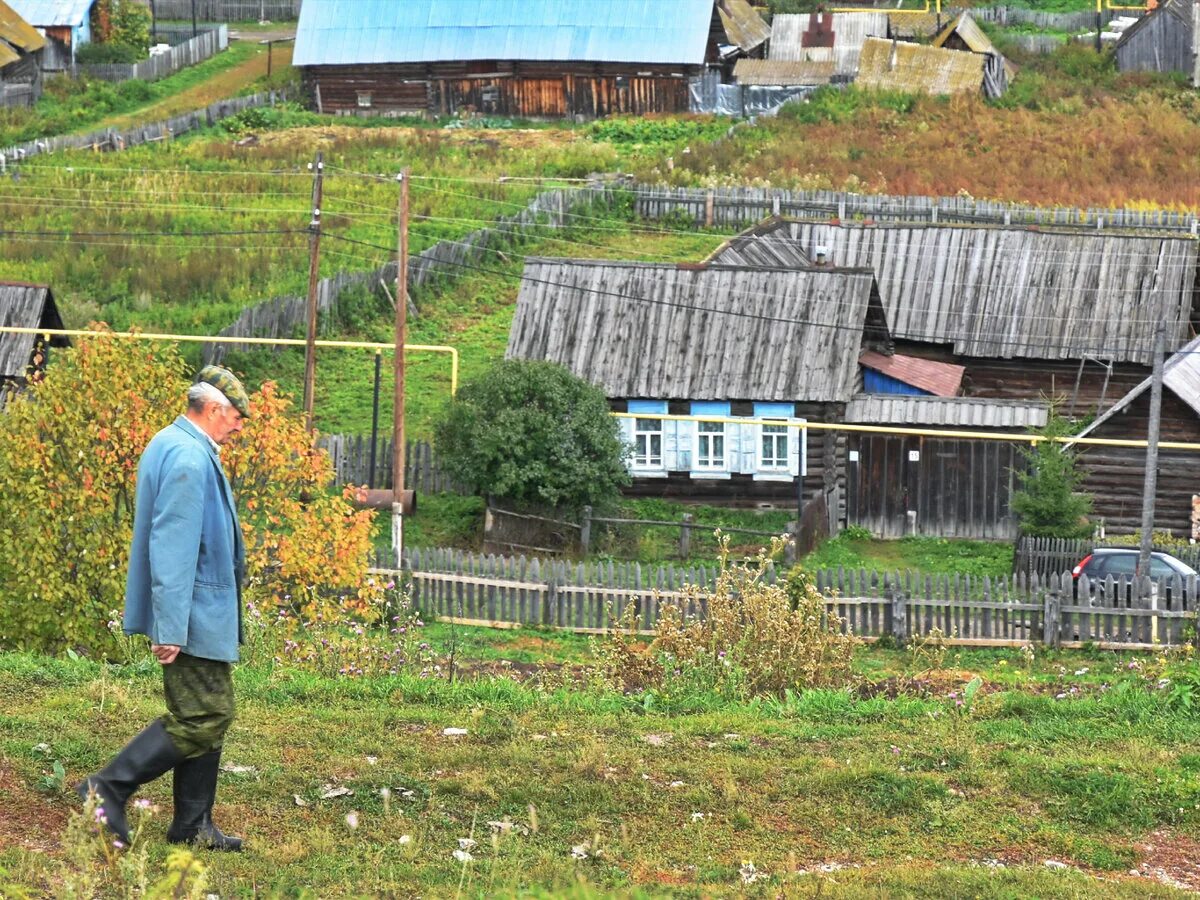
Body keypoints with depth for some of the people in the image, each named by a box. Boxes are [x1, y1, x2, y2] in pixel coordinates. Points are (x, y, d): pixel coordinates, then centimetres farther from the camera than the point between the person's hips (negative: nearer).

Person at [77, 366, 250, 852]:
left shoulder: (172, 446, 15)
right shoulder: (189, 458, -19)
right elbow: (172, 547, -24)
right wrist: (170, 628, -25)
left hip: (202, 614, 11)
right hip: (197, 617, -11)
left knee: (207, 716, 14)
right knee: (203, 718, -8)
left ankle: (193, 826, 18)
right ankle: (108, 789, -5)